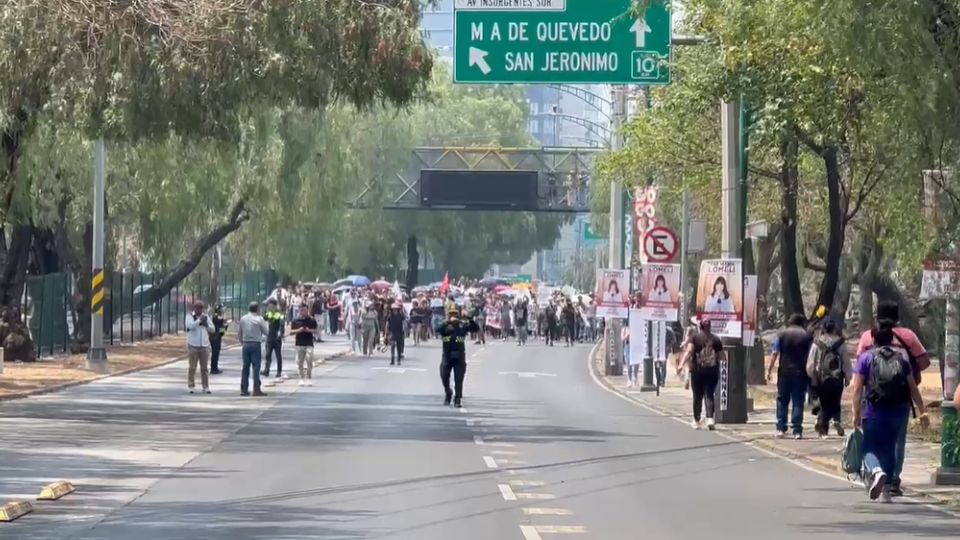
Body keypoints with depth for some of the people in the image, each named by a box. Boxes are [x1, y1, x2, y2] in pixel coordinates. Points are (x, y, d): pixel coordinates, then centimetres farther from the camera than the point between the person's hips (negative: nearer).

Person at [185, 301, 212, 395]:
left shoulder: (205, 316, 12)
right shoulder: (189, 316, 0)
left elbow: (212, 328, 10)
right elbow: (190, 325, -18)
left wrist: (206, 324, -8)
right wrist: (199, 320, -24)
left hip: (204, 345, 3)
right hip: (193, 345, -3)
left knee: (204, 368, 4)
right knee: (192, 367, -3)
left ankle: (205, 387, 6)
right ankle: (190, 386, 1)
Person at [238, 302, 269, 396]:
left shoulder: (243, 319, 7)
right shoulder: (259, 319, -8)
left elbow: (239, 333, 11)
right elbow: (266, 331, -2)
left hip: (245, 344, 5)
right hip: (256, 344, -5)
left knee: (245, 367, 9)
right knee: (256, 367, -4)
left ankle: (243, 389, 9)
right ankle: (256, 389, -7)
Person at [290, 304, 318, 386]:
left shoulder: (312, 320, 2)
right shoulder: (295, 321, 4)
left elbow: (316, 331, 6)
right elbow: (291, 331, 5)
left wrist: (309, 330, -14)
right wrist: (298, 330, -13)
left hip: (309, 343, -2)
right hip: (299, 344, 2)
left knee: (309, 361, -9)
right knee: (300, 362, 4)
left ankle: (309, 378, -1)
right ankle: (302, 379, 14)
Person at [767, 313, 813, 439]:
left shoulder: (782, 334, 3)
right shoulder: (807, 336, 2)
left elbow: (775, 353, -2)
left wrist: (770, 370, 2)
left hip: (784, 372, 0)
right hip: (801, 373, 0)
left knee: (782, 401, 10)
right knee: (798, 402, 2)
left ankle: (781, 429, 6)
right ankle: (797, 431, -3)